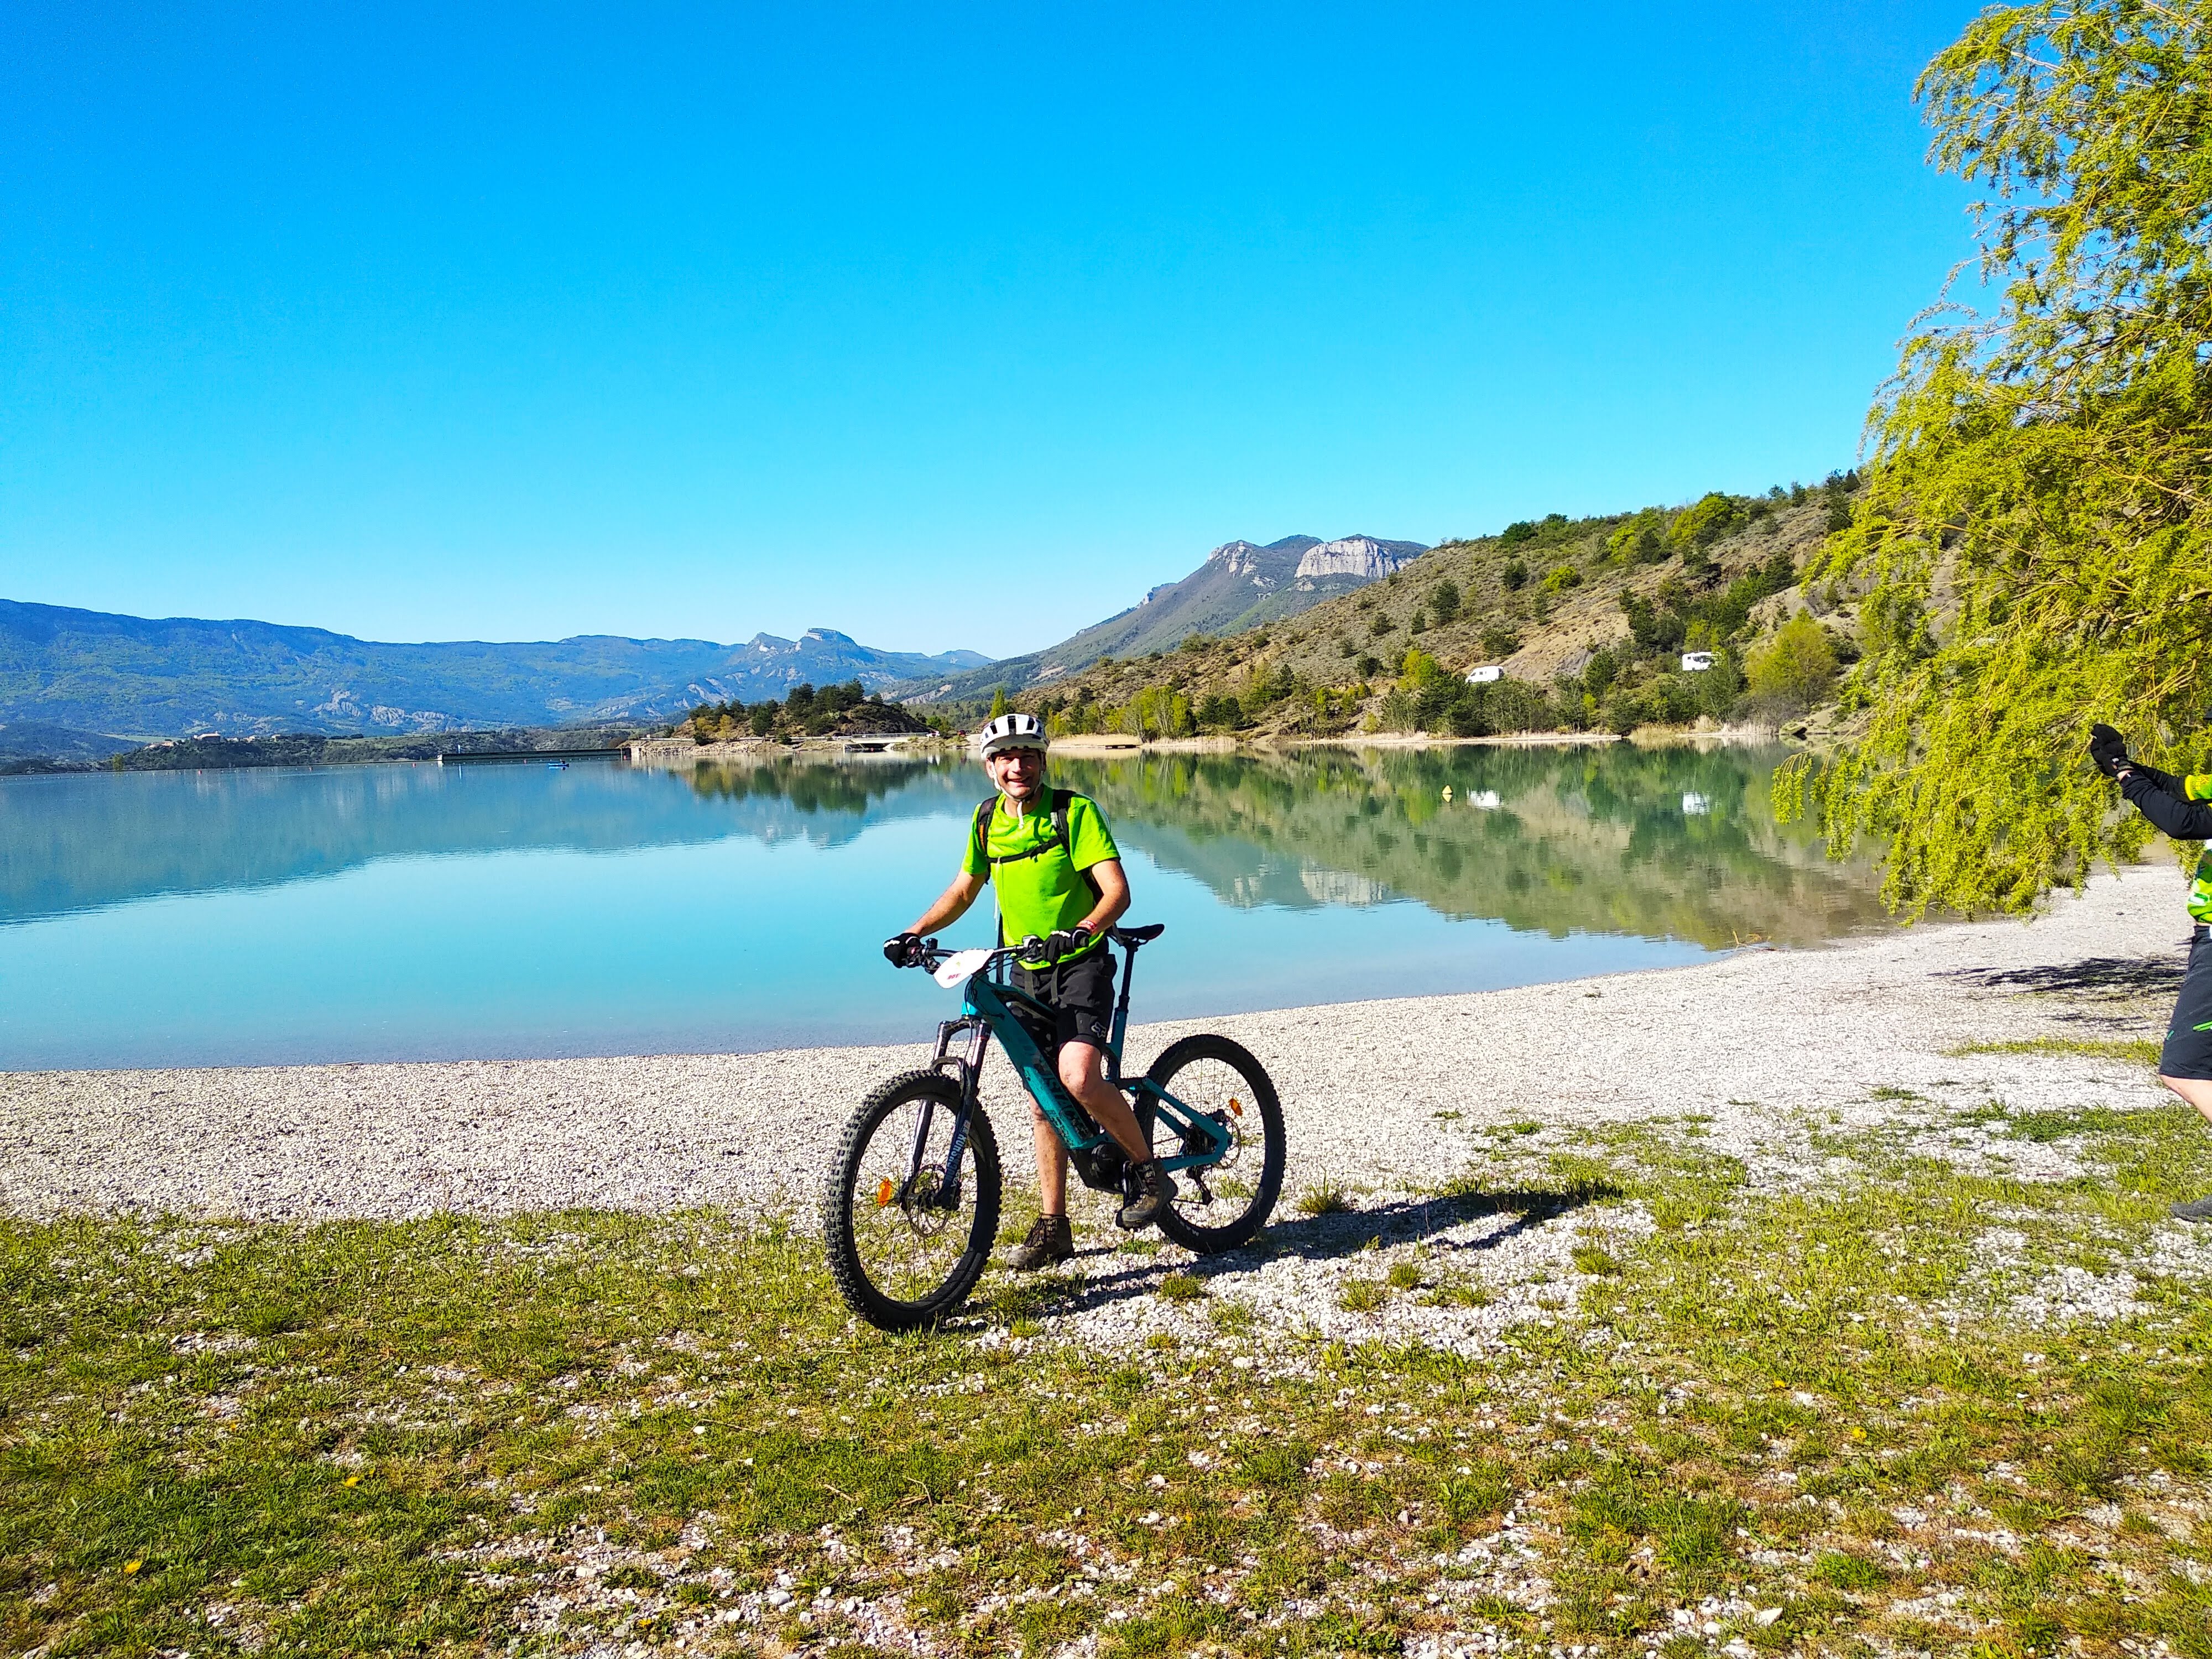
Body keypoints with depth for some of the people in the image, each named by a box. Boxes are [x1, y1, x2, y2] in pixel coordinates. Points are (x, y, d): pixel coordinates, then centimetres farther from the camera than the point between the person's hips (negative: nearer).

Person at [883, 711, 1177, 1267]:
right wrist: (914, 933, 3)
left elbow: (1117, 891, -20)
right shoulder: (987, 820, 5)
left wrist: (1081, 930, -38)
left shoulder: (1074, 812, -12)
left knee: (1079, 1078, -25)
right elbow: (964, 889, 16)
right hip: (1026, 974, 6)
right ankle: (1053, 1226, 18)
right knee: (1043, 1100, 8)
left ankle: (1149, 1171, -3)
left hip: (1081, 967, -5)